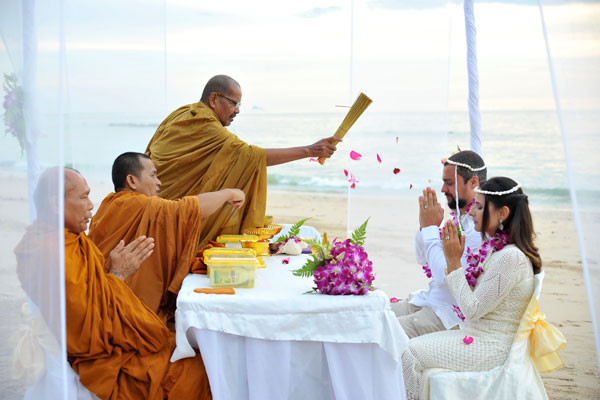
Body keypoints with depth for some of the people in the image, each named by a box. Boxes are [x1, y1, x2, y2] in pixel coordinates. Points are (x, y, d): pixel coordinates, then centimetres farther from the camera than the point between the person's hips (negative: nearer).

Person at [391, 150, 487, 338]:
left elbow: (445, 276, -25)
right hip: (427, 300, 10)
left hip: (449, 314, -10)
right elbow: (422, 259, 18)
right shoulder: (459, 217, 11)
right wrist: (425, 224, -1)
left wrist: (430, 228, -15)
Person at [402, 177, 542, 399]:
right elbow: (470, 299, 12)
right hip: (477, 334, 10)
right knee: (411, 346, 2)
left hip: (491, 347, -10)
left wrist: (454, 261, -16)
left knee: (411, 355, -14)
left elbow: (472, 310, -20)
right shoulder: (496, 248, 9)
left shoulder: (510, 257, -22)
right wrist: (452, 258, 4)